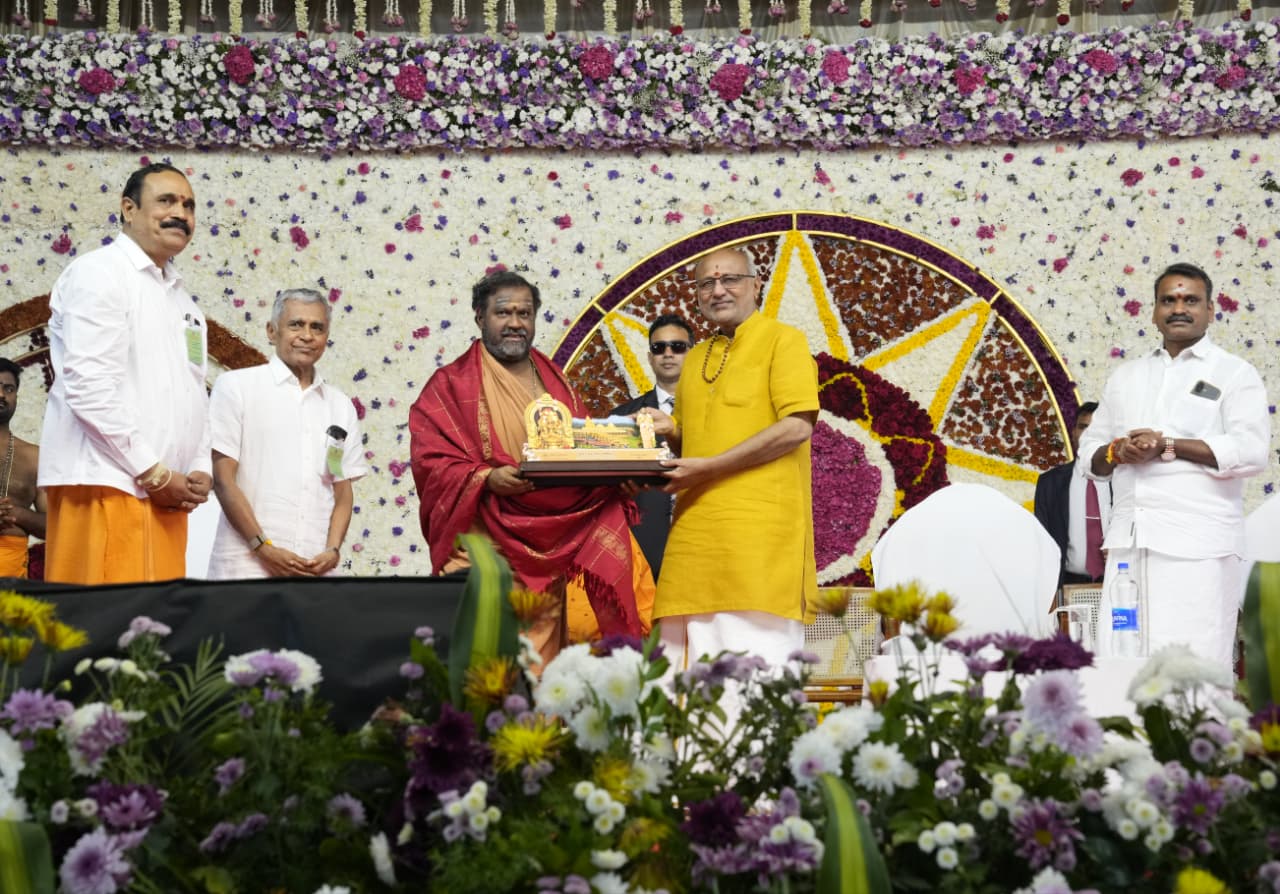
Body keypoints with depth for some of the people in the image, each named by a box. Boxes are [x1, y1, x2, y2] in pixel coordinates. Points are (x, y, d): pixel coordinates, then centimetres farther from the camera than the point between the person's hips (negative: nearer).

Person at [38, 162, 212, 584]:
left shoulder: (182, 301, 22)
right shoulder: (98, 274, -3)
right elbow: (89, 388, -14)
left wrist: (200, 469, 5)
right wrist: (154, 472, -13)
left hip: (164, 494, 8)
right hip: (106, 485, -8)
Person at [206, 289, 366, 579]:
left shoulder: (340, 406, 15)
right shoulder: (236, 386, 4)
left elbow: (343, 491, 14)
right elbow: (223, 479, -2)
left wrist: (333, 550, -3)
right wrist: (263, 547, -11)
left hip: (316, 567, 3)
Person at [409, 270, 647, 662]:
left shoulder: (555, 383, 20)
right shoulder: (451, 386, 5)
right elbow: (432, 462, -4)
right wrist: (486, 478, -21)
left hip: (548, 550, 4)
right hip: (487, 550, -4)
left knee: (542, 656, -3)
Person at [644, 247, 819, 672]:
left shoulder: (782, 340, 2)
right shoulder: (695, 358, 22)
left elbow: (796, 428, -11)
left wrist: (710, 467, -13)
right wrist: (670, 429, 6)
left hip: (761, 526, -6)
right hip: (695, 528, 6)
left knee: (757, 662, -9)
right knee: (693, 668, 2)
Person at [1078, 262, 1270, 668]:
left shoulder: (1234, 373, 6)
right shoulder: (1125, 376, 22)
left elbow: (1250, 451, -9)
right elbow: (1089, 453, 21)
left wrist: (1166, 446, -11)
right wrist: (1116, 452, -3)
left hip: (1197, 543, -4)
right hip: (1128, 540, 5)